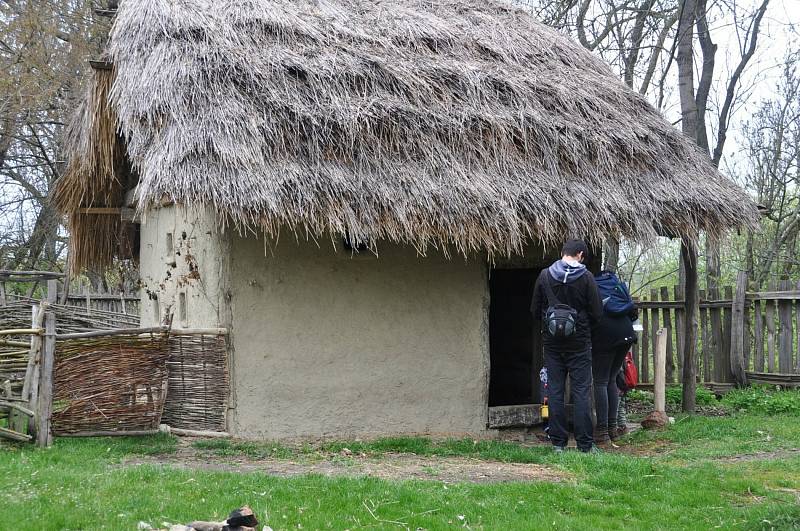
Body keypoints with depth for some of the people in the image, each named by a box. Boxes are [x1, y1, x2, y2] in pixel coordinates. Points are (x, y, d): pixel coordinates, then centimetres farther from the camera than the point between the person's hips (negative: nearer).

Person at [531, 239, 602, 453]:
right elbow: (597, 313, -6)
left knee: (555, 391, 7)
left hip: (552, 341, 2)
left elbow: (535, 310, 5)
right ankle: (584, 445, 0)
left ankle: (558, 442, 7)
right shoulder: (586, 278, -8)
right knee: (582, 391, 1)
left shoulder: (544, 276, 0)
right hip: (579, 342, -2)